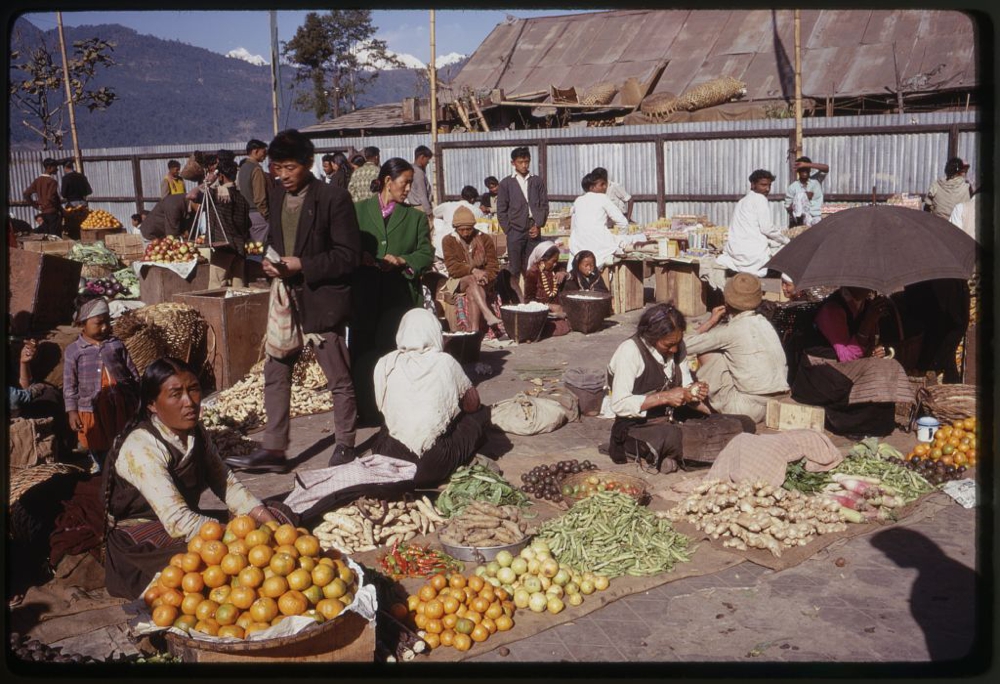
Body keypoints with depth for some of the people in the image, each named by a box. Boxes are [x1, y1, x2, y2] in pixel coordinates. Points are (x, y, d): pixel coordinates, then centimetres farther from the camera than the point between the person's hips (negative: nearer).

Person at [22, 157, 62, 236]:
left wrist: (36, 205, 11)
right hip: (53, 212, -7)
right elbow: (50, 198, -23)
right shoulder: (52, 181, -13)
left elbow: (26, 194, 8)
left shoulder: (37, 180, 9)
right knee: (55, 237, -6)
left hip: (43, 212, 8)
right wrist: (60, 208, -11)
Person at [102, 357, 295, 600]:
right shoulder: (142, 447, -24)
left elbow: (226, 482, 3)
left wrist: (266, 519, -13)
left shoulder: (196, 432, 0)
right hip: (141, 542, -8)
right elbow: (178, 522, -32)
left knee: (282, 517, -1)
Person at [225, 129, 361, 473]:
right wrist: (269, 261, 0)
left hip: (322, 301, -7)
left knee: (338, 378, 6)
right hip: (286, 299, 7)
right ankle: (273, 449, 18)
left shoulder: (333, 198, -12)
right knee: (275, 373, 9)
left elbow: (349, 255, -14)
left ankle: (345, 446, 21)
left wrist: (302, 265, -19)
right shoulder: (277, 198, 11)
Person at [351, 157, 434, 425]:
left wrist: (401, 260, -11)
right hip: (364, 295, 0)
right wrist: (360, 256, -14)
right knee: (361, 352, -1)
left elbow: (426, 255, 7)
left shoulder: (415, 217, 13)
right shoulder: (358, 210, 11)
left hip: (399, 296, 0)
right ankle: (362, 410, 11)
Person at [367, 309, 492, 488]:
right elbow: (473, 404, 11)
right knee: (481, 413, 17)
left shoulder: (385, 364, 3)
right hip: (434, 468, -3)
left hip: (392, 462, 3)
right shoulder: (445, 362, -2)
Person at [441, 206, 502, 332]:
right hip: (459, 281, -1)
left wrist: (485, 276, -22)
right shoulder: (448, 241, 4)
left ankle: (474, 330, -46)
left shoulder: (485, 239, 7)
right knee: (472, 280, -35)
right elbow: (452, 267, -9)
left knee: (472, 292, -34)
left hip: (482, 282, 1)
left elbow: (493, 265, 1)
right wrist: (472, 271, -25)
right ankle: (488, 315, -52)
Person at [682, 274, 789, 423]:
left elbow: (685, 345, -8)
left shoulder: (732, 330, -10)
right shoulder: (764, 323, 8)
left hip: (749, 409, -7)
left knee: (706, 353, 4)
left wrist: (711, 321, 8)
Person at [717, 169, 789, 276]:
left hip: (734, 250, 8)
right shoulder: (759, 198, -2)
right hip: (752, 251, -8)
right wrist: (786, 241, 4)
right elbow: (767, 228, -11)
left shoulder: (743, 201, 26)